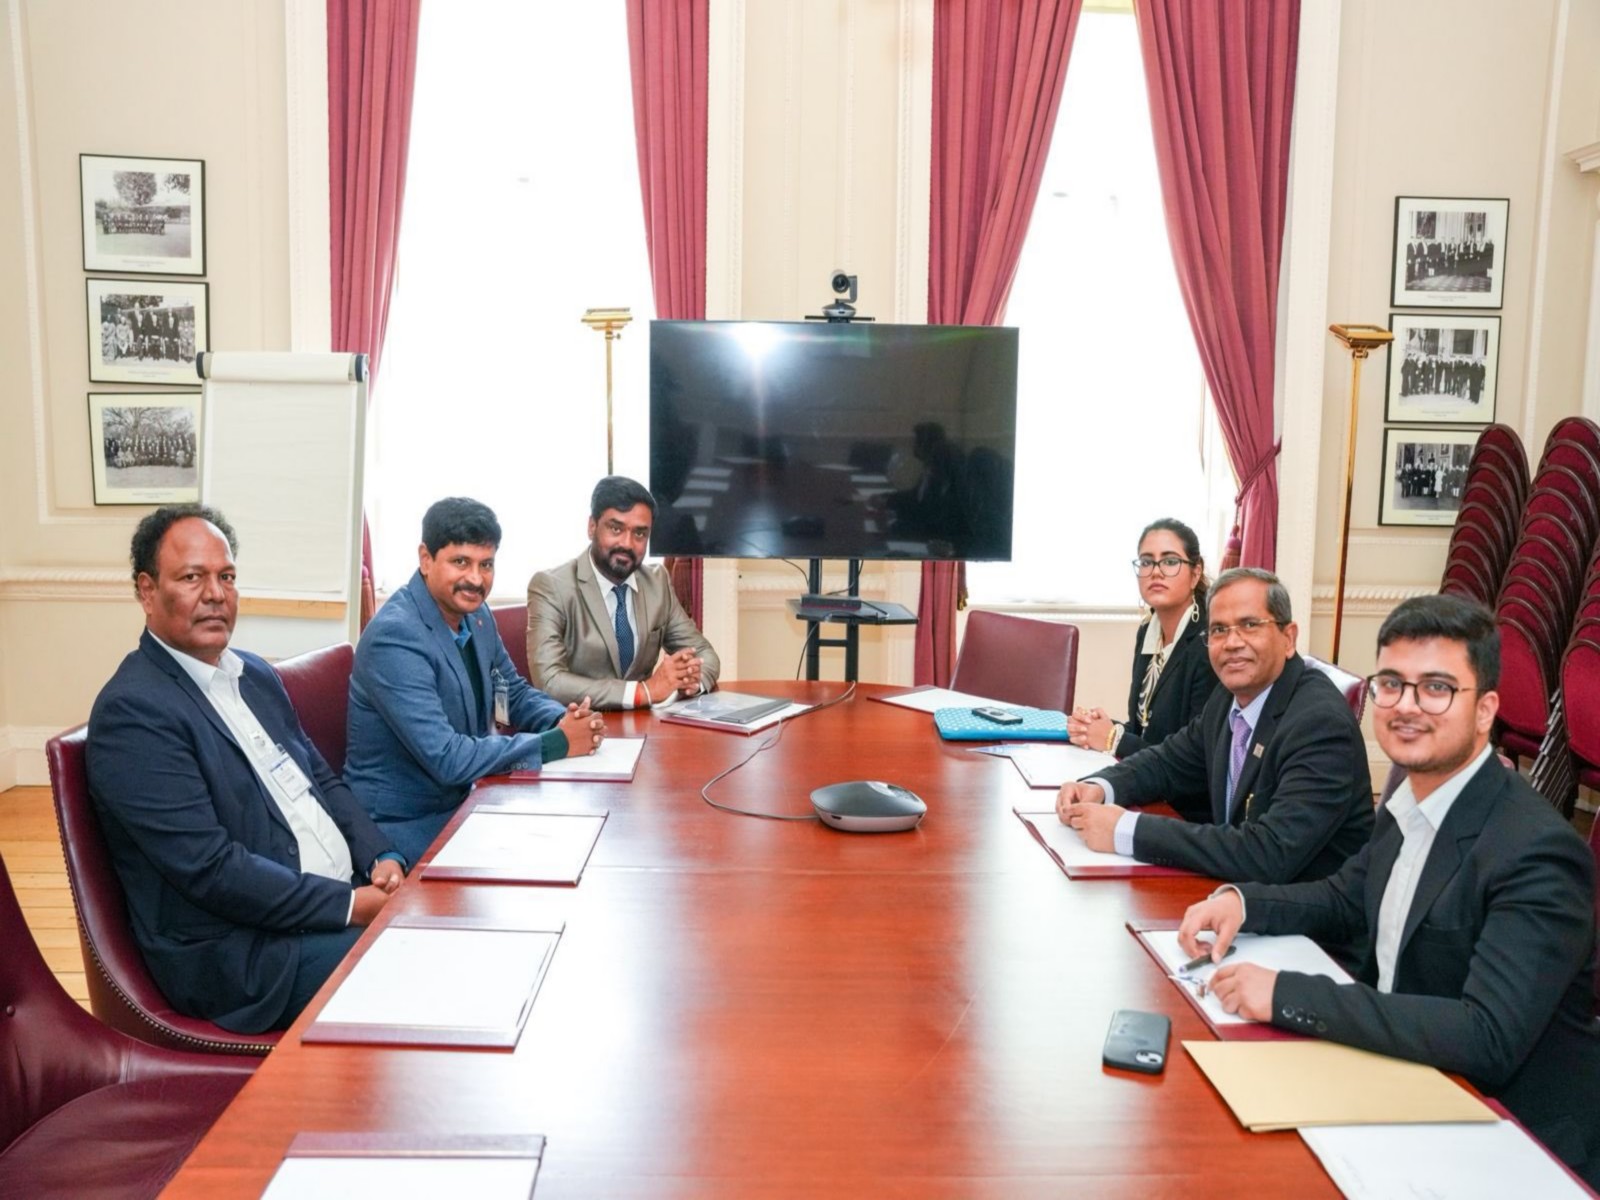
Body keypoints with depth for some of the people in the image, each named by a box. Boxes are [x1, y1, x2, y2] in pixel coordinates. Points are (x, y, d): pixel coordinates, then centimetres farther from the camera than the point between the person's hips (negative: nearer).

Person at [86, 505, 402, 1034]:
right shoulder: (132, 710, -14)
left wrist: (382, 860, -2)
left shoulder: (256, 676, 13)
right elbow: (209, 867, -20)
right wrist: (351, 906, -19)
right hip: (239, 954, -8)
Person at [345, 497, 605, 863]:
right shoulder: (395, 637, -23)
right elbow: (447, 759, -28)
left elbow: (514, 692, 15)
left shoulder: (474, 613, 1)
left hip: (463, 800, 8)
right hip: (405, 827, -8)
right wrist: (555, 743, -21)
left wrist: (566, 720, -6)